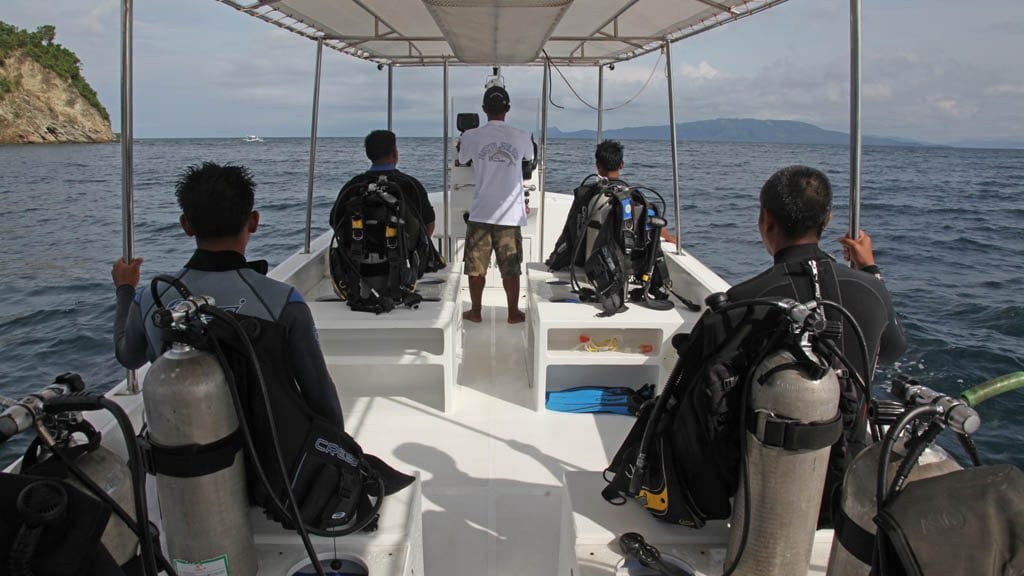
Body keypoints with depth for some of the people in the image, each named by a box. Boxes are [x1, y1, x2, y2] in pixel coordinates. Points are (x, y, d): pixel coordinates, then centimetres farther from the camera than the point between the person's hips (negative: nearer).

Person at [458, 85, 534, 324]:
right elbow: (530, 157, 20)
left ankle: (475, 311, 19)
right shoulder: (521, 137, -2)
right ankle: (513, 313, 17)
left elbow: (462, 161, 16)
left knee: (476, 267, 10)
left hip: (480, 213, 0)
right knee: (511, 268, 9)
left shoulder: (471, 137, -5)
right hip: (511, 214, 1)